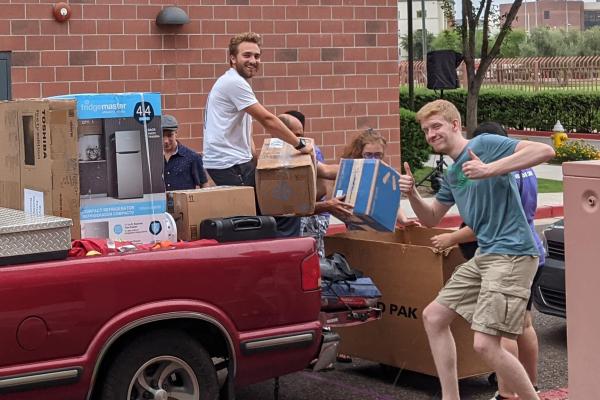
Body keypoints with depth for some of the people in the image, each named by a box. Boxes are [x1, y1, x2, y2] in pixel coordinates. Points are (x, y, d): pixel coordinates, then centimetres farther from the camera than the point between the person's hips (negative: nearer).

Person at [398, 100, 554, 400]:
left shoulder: (484, 144, -9)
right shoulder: (452, 175, 17)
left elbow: (545, 151, -20)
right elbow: (431, 219, 25)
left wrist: (490, 170, -29)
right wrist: (411, 194, 5)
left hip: (512, 254, -10)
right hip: (484, 256, 10)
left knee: (485, 344, -15)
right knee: (433, 316, 13)